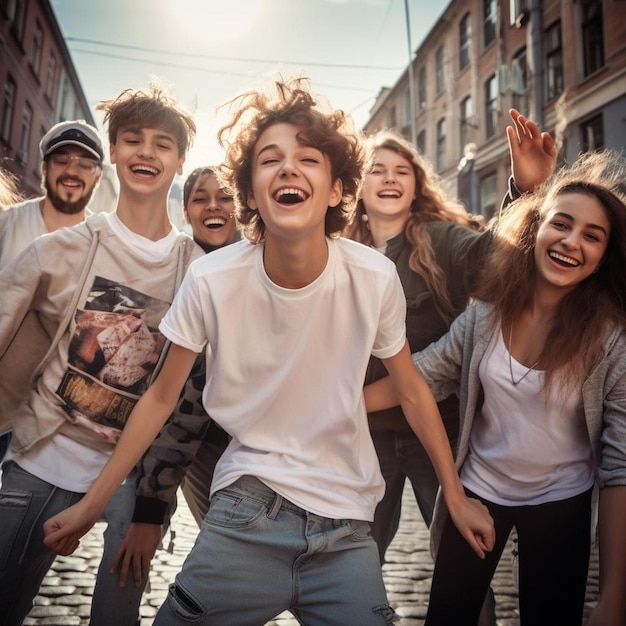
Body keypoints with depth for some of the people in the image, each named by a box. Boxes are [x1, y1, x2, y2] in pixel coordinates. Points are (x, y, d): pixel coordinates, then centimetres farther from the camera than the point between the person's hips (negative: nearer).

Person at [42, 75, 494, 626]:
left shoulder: (376, 278, -14)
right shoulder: (211, 280, -15)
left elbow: (411, 390, 1)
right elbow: (162, 397, -2)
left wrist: (456, 497, 7)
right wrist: (91, 504, 2)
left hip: (346, 520, 1)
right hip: (248, 503, 0)